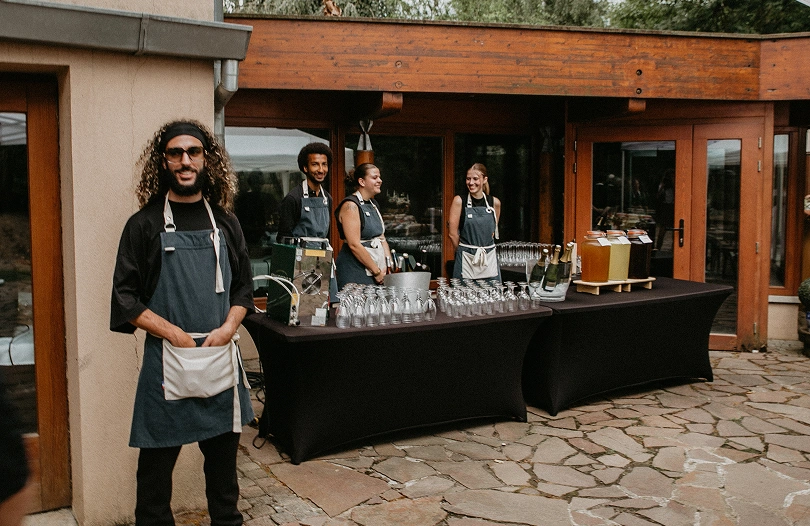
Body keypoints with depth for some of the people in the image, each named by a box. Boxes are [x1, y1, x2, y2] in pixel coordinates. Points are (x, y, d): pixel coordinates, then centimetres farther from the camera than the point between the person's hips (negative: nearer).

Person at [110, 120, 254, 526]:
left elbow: (242, 287, 13)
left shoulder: (224, 222, 9)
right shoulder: (144, 224, -1)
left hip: (221, 356, 3)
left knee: (223, 454, 14)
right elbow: (125, 299, -4)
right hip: (166, 359, -3)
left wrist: (228, 328, -5)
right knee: (157, 461, 6)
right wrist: (177, 335, -13)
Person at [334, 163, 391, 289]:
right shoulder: (350, 206, -11)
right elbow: (354, 245, -18)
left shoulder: (373, 204, 16)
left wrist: (390, 266, 3)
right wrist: (377, 272, -15)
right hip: (355, 273, -8)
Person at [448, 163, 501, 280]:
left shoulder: (495, 203, 5)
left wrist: (483, 249, 11)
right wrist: (463, 251, 4)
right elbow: (452, 233, -4)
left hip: (489, 260, 3)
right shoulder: (459, 201, -4)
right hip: (466, 260, -3)